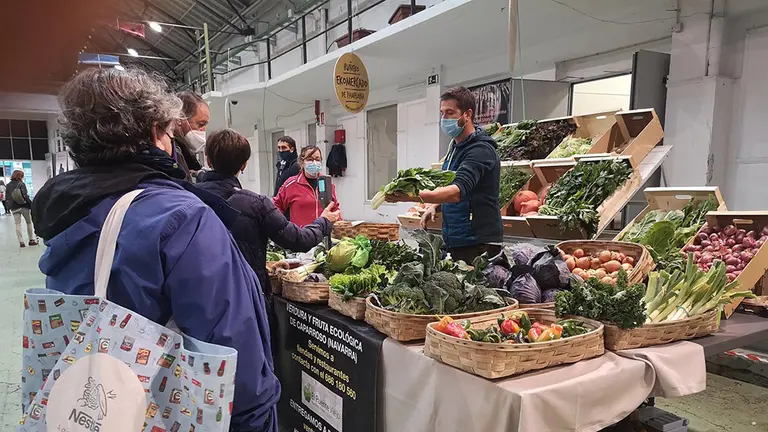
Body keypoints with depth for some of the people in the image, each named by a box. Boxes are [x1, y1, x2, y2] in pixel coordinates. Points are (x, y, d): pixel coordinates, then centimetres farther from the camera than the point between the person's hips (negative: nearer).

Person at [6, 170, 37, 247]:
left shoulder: (8, 185, 5)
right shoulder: (21, 184, -10)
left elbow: (7, 197, 8)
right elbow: (25, 196, -16)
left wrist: (9, 206, 15)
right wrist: (31, 204, -12)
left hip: (14, 208, 4)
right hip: (24, 206, -4)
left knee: (18, 224, 6)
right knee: (29, 222, 9)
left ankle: (21, 242, 3)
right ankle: (31, 240, 12)